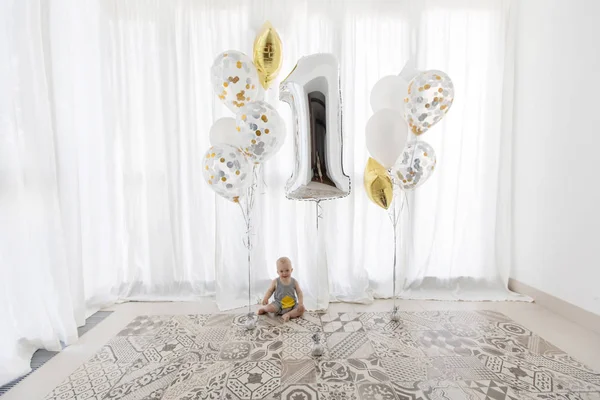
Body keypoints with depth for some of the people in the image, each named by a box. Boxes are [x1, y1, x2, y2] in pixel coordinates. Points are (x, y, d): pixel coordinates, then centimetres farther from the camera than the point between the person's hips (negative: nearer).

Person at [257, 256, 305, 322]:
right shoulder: (275, 282, -4)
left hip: (292, 304, 1)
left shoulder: (294, 282, -2)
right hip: (279, 304, -1)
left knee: (301, 308, -22)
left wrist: (301, 302, -16)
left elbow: (299, 293, 0)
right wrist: (265, 298, -15)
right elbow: (270, 291, 4)